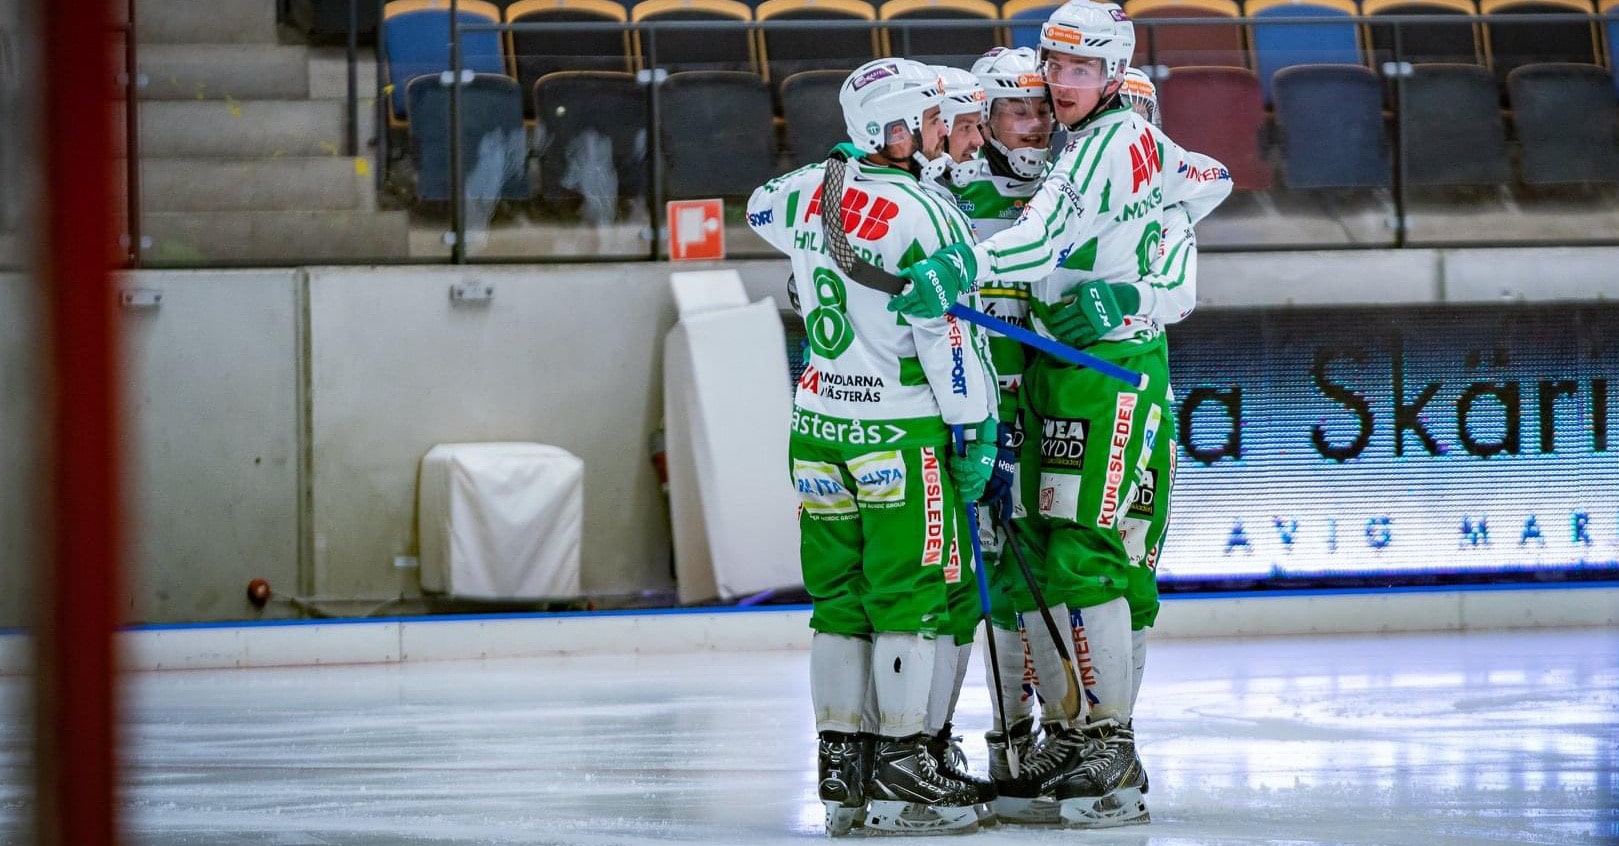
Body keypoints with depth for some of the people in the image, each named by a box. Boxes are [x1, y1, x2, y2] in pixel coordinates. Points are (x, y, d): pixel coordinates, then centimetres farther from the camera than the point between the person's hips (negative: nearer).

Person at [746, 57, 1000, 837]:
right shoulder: (920, 214, -15)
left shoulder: (813, 191, 5)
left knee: (839, 599, 10)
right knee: (910, 598, -2)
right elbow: (946, 331, -16)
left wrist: (848, 163, 30)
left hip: (820, 422, 7)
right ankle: (899, 773, -3)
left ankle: (840, 771, 12)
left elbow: (764, 208, 30)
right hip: (900, 432, -7)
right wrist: (974, 428, -8)